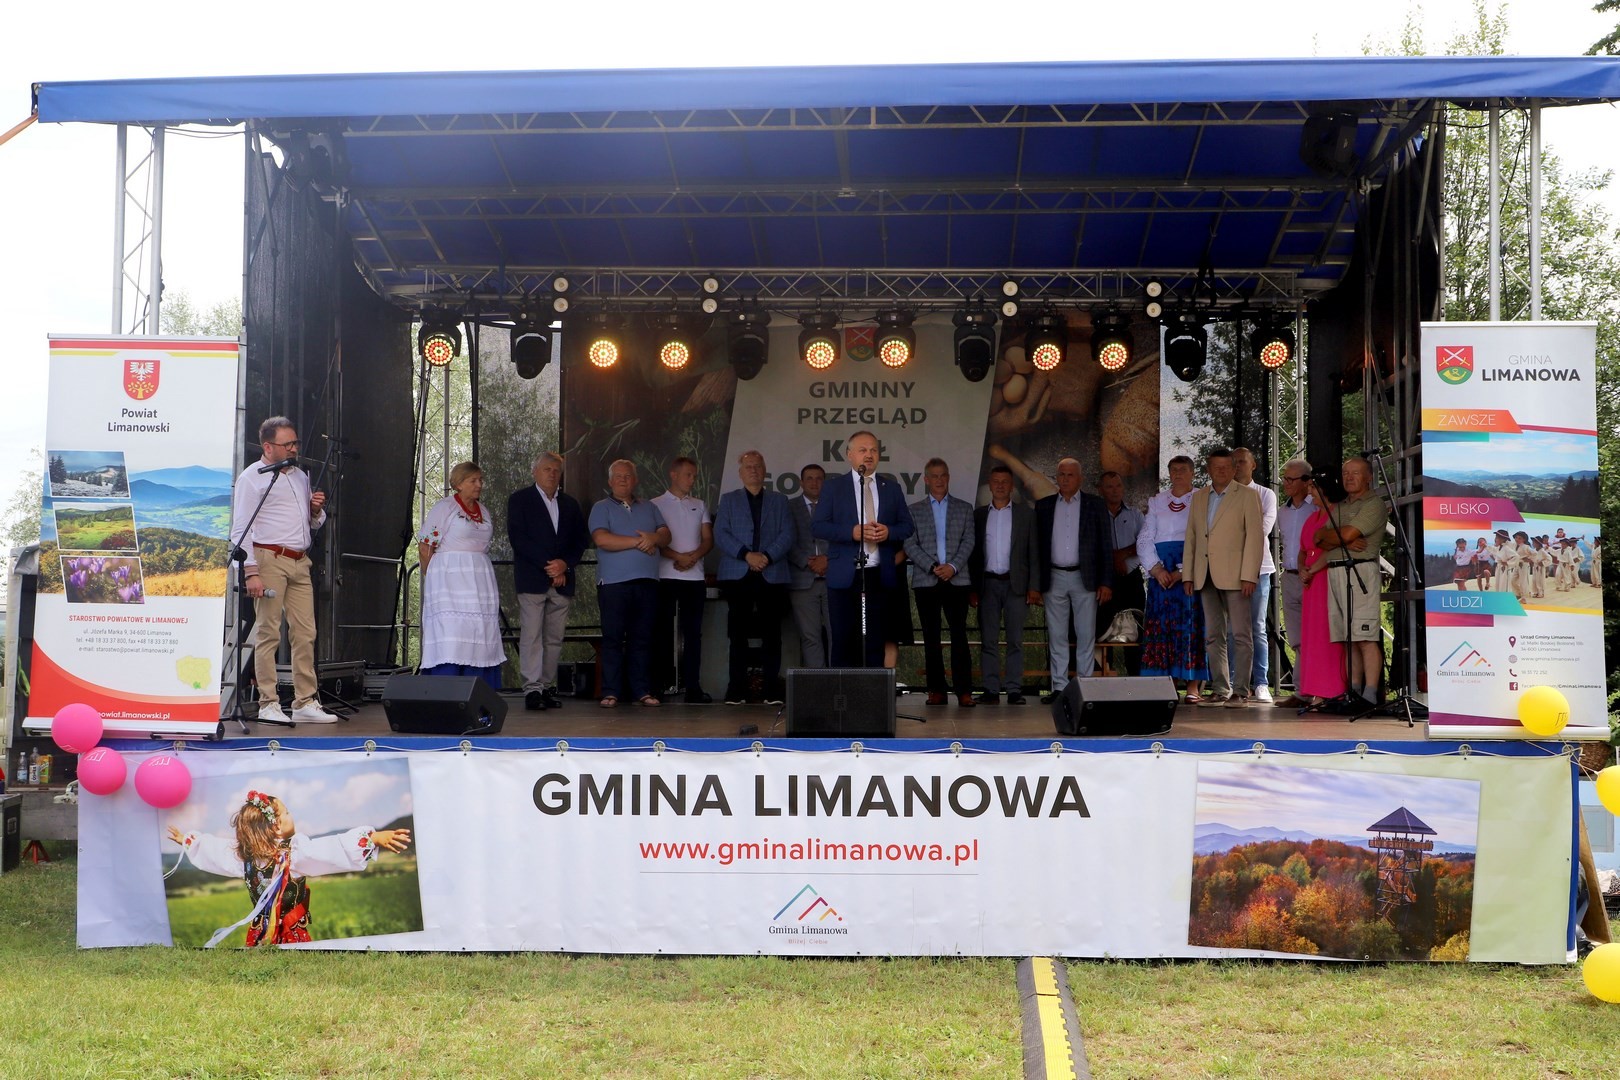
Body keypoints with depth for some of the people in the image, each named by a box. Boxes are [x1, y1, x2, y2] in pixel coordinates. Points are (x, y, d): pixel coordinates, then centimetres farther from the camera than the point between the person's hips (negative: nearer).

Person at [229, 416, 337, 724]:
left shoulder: (300, 475, 20)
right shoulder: (253, 477, -1)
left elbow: (314, 523, 28)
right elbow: (241, 528, -7)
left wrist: (317, 510, 4)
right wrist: (251, 571, -16)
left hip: (300, 562, 7)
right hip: (269, 560, -6)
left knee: (305, 633, 3)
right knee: (268, 633, -5)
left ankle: (305, 702, 6)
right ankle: (268, 704, -1)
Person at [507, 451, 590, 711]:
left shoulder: (570, 504, 18)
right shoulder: (519, 499, 5)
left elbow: (581, 540, 14)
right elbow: (517, 537, -6)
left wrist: (565, 564, -5)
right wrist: (548, 566, -11)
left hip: (562, 580, 4)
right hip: (532, 579, -4)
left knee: (554, 638, 3)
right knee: (531, 636, -9)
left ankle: (548, 687, 8)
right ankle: (532, 689, -11)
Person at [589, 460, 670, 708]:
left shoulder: (649, 508, 19)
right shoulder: (602, 508, 5)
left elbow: (666, 535, 11)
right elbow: (602, 539, -11)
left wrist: (654, 538, -13)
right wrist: (637, 542, -8)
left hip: (647, 582, 4)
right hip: (614, 583, -3)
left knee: (642, 638, 4)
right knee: (613, 638, -3)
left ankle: (641, 691, 8)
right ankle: (610, 692, 0)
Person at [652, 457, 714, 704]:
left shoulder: (699, 506, 17)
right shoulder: (656, 505, 5)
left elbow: (708, 540, 10)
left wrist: (693, 556, -9)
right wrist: (678, 557, -16)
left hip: (694, 576, 3)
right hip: (665, 576, -3)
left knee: (693, 632, 0)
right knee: (663, 630, -1)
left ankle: (692, 686, -1)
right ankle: (661, 684, 2)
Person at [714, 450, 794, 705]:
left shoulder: (780, 501, 16)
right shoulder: (729, 500, 15)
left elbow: (787, 536, 4)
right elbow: (721, 534, 2)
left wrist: (767, 556, -12)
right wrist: (746, 554, -12)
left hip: (772, 575, 0)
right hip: (737, 576, 0)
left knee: (771, 633, -3)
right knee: (738, 633, -1)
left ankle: (772, 689, 0)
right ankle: (737, 689, 2)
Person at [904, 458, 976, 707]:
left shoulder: (964, 508, 13)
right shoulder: (914, 510, 11)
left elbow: (968, 541, 5)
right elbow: (910, 545, 2)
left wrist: (953, 566, -10)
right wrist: (933, 567, -10)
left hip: (957, 579, 0)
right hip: (925, 581, 0)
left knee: (959, 634, -7)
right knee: (931, 637, 2)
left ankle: (964, 690, -6)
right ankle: (936, 690, 5)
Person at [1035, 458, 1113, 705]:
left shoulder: (1095, 505, 3)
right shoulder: (1043, 506, 8)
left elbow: (1106, 545, 2)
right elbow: (1037, 545, 8)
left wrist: (1106, 582, -5)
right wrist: (1035, 583, 1)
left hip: (1085, 578, -2)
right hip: (1054, 578, 2)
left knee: (1086, 635, 0)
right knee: (1056, 636, 4)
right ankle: (1059, 687, 8)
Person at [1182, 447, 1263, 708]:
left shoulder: (1247, 495, 1)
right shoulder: (1198, 497, 16)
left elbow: (1254, 536, -6)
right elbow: (1191, 537, 16)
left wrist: (1248, 576, -14)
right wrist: (1187, 574, 9)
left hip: (1234, 575, -5)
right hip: (1206, 576, 5)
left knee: (1241, 635, -5)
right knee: (1213, 636, 7)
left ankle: (1240, 691, -3)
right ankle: (1220, 690, 13)